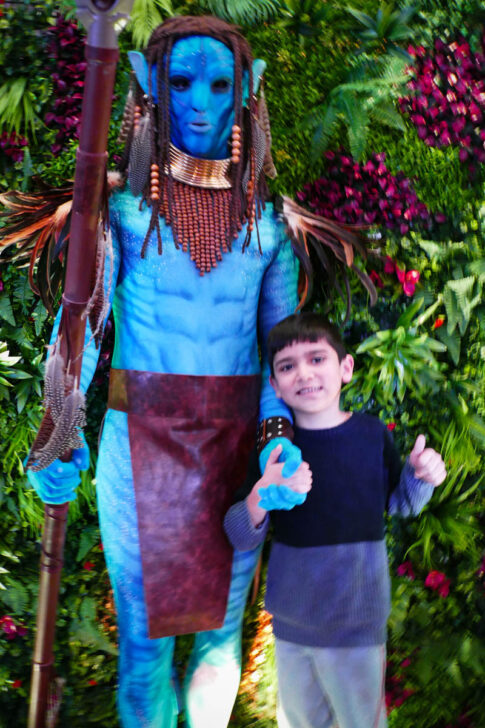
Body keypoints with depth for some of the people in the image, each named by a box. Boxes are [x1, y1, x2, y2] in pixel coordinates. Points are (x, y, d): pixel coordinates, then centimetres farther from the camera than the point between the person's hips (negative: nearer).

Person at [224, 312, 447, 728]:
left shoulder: (372, 434, -8)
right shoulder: (275, 449, -9)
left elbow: (398, 502, 10)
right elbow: (240, 539, -10)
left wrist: (421, 476, -11)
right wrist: (262, 495, -29)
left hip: (357, 626, -1)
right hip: (291, 621, 1)